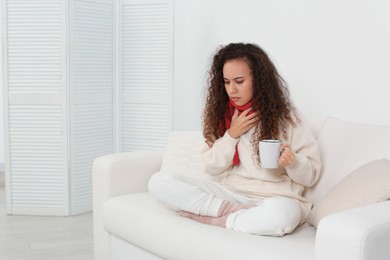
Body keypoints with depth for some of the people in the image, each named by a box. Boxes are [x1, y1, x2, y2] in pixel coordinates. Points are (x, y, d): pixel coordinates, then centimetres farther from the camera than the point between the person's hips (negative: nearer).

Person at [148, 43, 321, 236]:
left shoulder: (285, 116, -4)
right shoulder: (222, 113, 6)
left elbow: (311, 174, -2)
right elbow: (210, 167, 6)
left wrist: (293, 162, -24)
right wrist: (231, 134, -9)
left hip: (272, 199, -3)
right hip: (230, 193, 4)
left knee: (282, 213, -41)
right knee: (159, 181, -14)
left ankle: (217, 219, -18)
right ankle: (230, 210, -21)